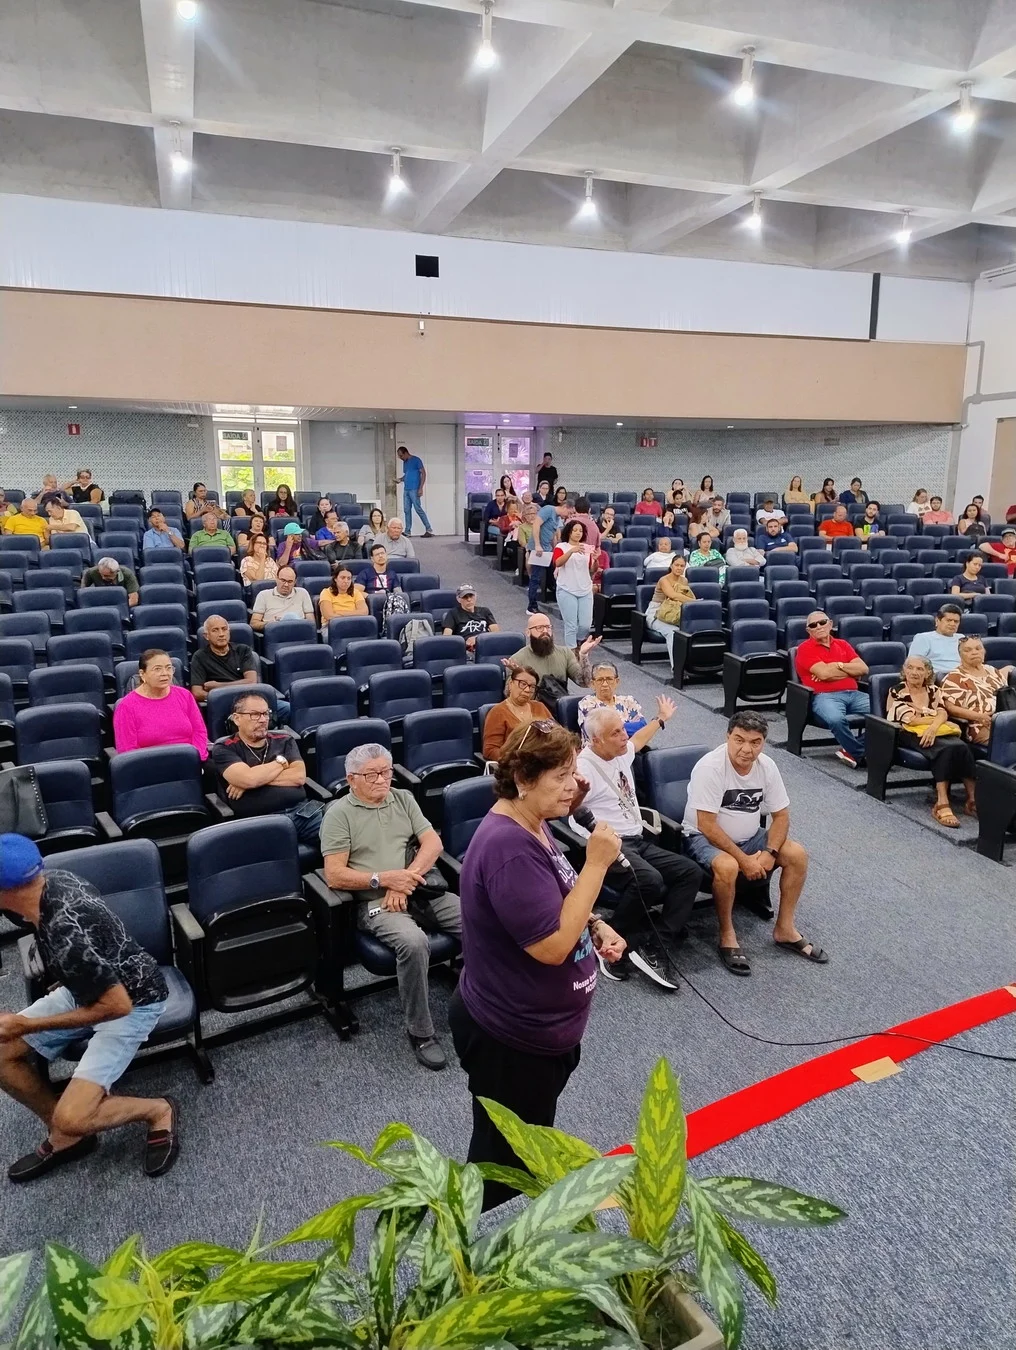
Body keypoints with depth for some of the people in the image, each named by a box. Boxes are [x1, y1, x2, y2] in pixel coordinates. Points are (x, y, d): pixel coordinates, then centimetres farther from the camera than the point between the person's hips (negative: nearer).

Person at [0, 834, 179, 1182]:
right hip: (87, 986, 9)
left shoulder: (67, 935, -38)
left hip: (134, 1001, -9)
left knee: (71, 1120, -20)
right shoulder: (50, 878, -13)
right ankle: (65, 1138, 16)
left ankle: (158, 1111, 7)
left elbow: (117, 1005, -29)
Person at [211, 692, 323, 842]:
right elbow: (248, 779, -10)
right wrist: (281, 761, 5)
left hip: (302, 811, 4)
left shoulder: (284, 740, 18)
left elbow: (299, 776, 4)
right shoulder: (224, 749, 8)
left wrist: (258, 778, -2)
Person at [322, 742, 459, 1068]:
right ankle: (420, 1031, -15)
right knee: (414, 942, -34)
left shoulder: (403, 798, 14)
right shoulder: (339, 813, 0)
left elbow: (433, 842, 5)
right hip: (376, 902, -5)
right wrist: (385, 879, -15)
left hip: (423, 892, 5)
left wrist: (408, 878, -11)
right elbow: (334, 875, -7)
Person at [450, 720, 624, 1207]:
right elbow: (552, 944, -32)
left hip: (538, 1025, 10)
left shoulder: (531, 826, 1)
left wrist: (596, 927, 0)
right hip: (510, 1038, -10)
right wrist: (597, 864, -28)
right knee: (503, 1164, 11)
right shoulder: (508, 847, -31)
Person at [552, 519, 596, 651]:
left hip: (585, 591, 3)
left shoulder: (587, 548, 9)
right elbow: (558, 562, -21)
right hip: (567, 591, -3)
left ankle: (579, 641, 31)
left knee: (586, 625, 2)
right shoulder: (561, 547, -1)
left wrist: (595, 559, -16)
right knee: (571, 625, -3)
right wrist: (571, 551, -35)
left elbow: (592, 570, 5)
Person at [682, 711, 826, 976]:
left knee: (797, 854, -10)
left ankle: (784, 929, 5)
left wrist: (769, 852, -17)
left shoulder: (767, 766, -8)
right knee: (727, 866, -35)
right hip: (704, 838, -6)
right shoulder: (710, 767, -26)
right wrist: (744, 859, -25)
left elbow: (781, 815, 0)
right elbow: (707, 825, -26)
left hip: (749, 837, 6)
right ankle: (727, 937, -12)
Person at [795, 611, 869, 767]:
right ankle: (864, 753, -13)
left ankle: (855, 751, -10)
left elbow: (863, 669, 10)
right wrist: (849, 670, 2)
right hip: (825, 696, -5)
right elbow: (823, 673, -11)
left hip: (854, 694, 5)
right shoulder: (805, 648, 4)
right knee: (836, 719, -39)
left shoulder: (843, 644, 21)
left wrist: (837, 665, -2)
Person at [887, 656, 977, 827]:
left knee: (962, 746, -31)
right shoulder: (896, 692, 6)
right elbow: (911, 720, -6)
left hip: (937, 731, 5)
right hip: (911, 735, -5)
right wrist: (937, 718, 1)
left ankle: (972, 799, -28)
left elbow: (943, 714, 3)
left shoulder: (934, 690, 21)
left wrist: (934, 727, -19)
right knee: (947, 749, -35)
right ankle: (942, 803, -42)